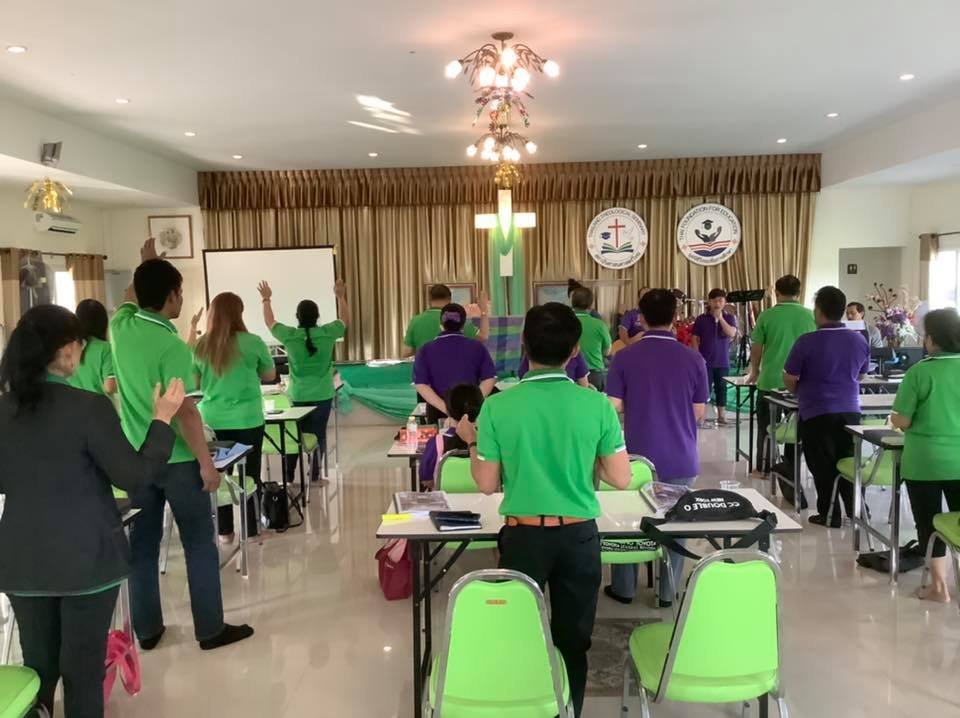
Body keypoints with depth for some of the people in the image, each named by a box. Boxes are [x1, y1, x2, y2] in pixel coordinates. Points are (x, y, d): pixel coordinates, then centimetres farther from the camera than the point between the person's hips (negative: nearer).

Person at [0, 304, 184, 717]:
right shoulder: (89, 407, -18)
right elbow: (135, 477, -14)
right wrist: (162, 419, -6)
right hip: (86, 557, -5)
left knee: (37, 666, 19)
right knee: (83, 667, 10)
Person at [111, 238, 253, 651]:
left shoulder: (121, 327, -1)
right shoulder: (172, 346, -20)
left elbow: (131, 298, 25)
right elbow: (184, 411, -22)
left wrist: (146, 264, 35)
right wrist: (207, 463, -17)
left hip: (136, 458, 7)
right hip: (176, 460, -7)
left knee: (142, 544, 14)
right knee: (199, 544, 5)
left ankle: (146, 630, 24)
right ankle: (211, 629, 13)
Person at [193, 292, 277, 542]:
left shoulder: (200, 346, -2)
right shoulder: (252, 342, -9)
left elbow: (194, 384, 8)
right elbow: (270, 375, 5)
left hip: (213, 420, 3)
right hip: (247, 419, -3)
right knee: (250, 474, 7)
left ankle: (224, 531, 18)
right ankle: (251, 530, 13)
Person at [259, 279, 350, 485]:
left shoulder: (289, 335, -9)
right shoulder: (327, 333, -9)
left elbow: (270, 322, 11)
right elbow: (345, 321, 10)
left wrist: (266, 300, 23)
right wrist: (341, 296, 19)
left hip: (298, 396, 1)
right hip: (323, 395, 0)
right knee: (318, 435, 6)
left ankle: (288, 476, 18)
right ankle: (314, 475, 11)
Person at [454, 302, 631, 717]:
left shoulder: (498, 407, -12)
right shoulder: (597, 404, -9)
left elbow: (487, 485, -5)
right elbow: (620, 479, -4)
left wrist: (472, 441, 11)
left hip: (523, 534, -1)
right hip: (579, 534, 1)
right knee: (573, 640, 17)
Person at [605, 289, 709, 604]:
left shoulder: (624, 357, -8)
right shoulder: (693, 358, -5)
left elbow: (614, 406, -9)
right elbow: (699, 413, -1)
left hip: (638, 455, 0)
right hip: (680, 458, 1)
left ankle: (623, 588, 25)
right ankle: (668, 592, 22)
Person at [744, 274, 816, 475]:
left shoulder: (767, 315, -5)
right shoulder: (809, 315, -2)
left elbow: (756, 349, 2)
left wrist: (754, 372, 20)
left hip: (771, 379, -1)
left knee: (766, 425, 11)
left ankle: (763, 467, 16)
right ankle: (790, 466, 20)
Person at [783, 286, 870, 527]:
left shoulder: (807, 342, -15)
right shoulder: (859, 340, 1)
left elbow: (789, 380, -7)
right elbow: (860, 375, 15)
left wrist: (800, 392, 14)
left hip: (816, 413, -4)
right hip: (850, 411, 4)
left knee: (823, 466, 8)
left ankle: (829, 515, 15)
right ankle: (856, 511, 24)